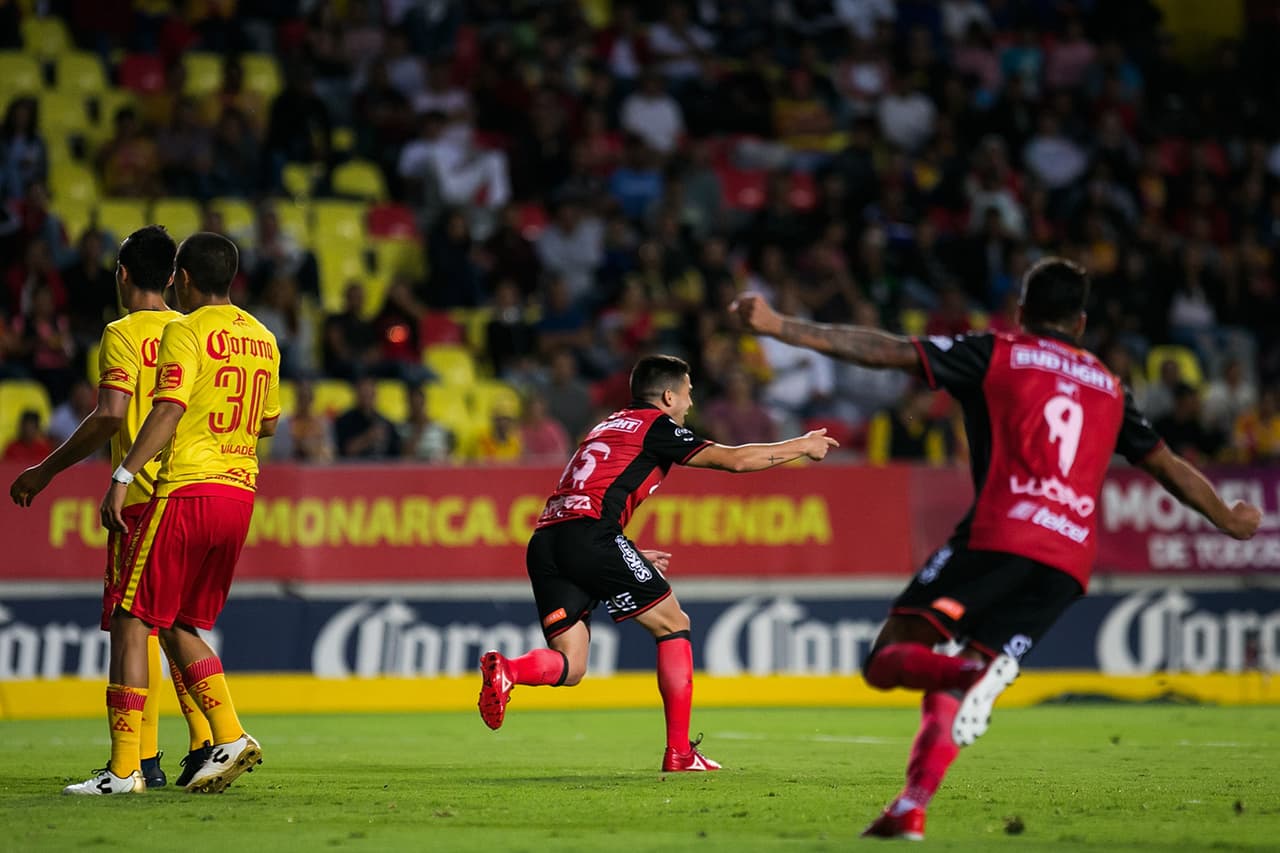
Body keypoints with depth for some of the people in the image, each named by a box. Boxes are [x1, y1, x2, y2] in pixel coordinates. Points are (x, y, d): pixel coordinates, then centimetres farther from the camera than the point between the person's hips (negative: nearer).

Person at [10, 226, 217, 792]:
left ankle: (144, 759, -6)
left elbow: (111, 415, -20)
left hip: (142, 498, -6)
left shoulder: (123, 334, -8)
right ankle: (203, 742, 7)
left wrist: (46, 471, -13)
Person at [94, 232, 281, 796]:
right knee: (179, 627, 17)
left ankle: (123, 768, -6)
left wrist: (122, 478, -22)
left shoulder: (187, 331, -7)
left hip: (186, 492, -7)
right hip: (239, 495, 7)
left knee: (130, 623, -2)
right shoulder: (262, 338, 14)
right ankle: (229, 738, 2)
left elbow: (168, 410, -19)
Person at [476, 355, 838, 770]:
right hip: (590, 537, -7)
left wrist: (631, 556, 36)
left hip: (544, 541, 7)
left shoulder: (608, 427, 31)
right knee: (673, 625, 9)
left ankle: (506, 670, -25)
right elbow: (735, 459, 6)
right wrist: (801, 446, 19)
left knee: (569, 668, 6)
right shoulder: (657, 425, 8)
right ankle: (679, 752, 7)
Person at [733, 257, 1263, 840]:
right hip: (1070, 557, 4)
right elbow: (1169, 467, 30)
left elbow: (883, 351, 5)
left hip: (999, 535, -4)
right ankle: (910, 808, -9)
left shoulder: (996, 355, 14)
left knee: (889, 659, -6)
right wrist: (1228, 519, 48)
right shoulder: (1110, 388, 25)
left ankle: (966, 674, -37)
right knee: (946, 693, 11)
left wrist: (778, 326, 5)